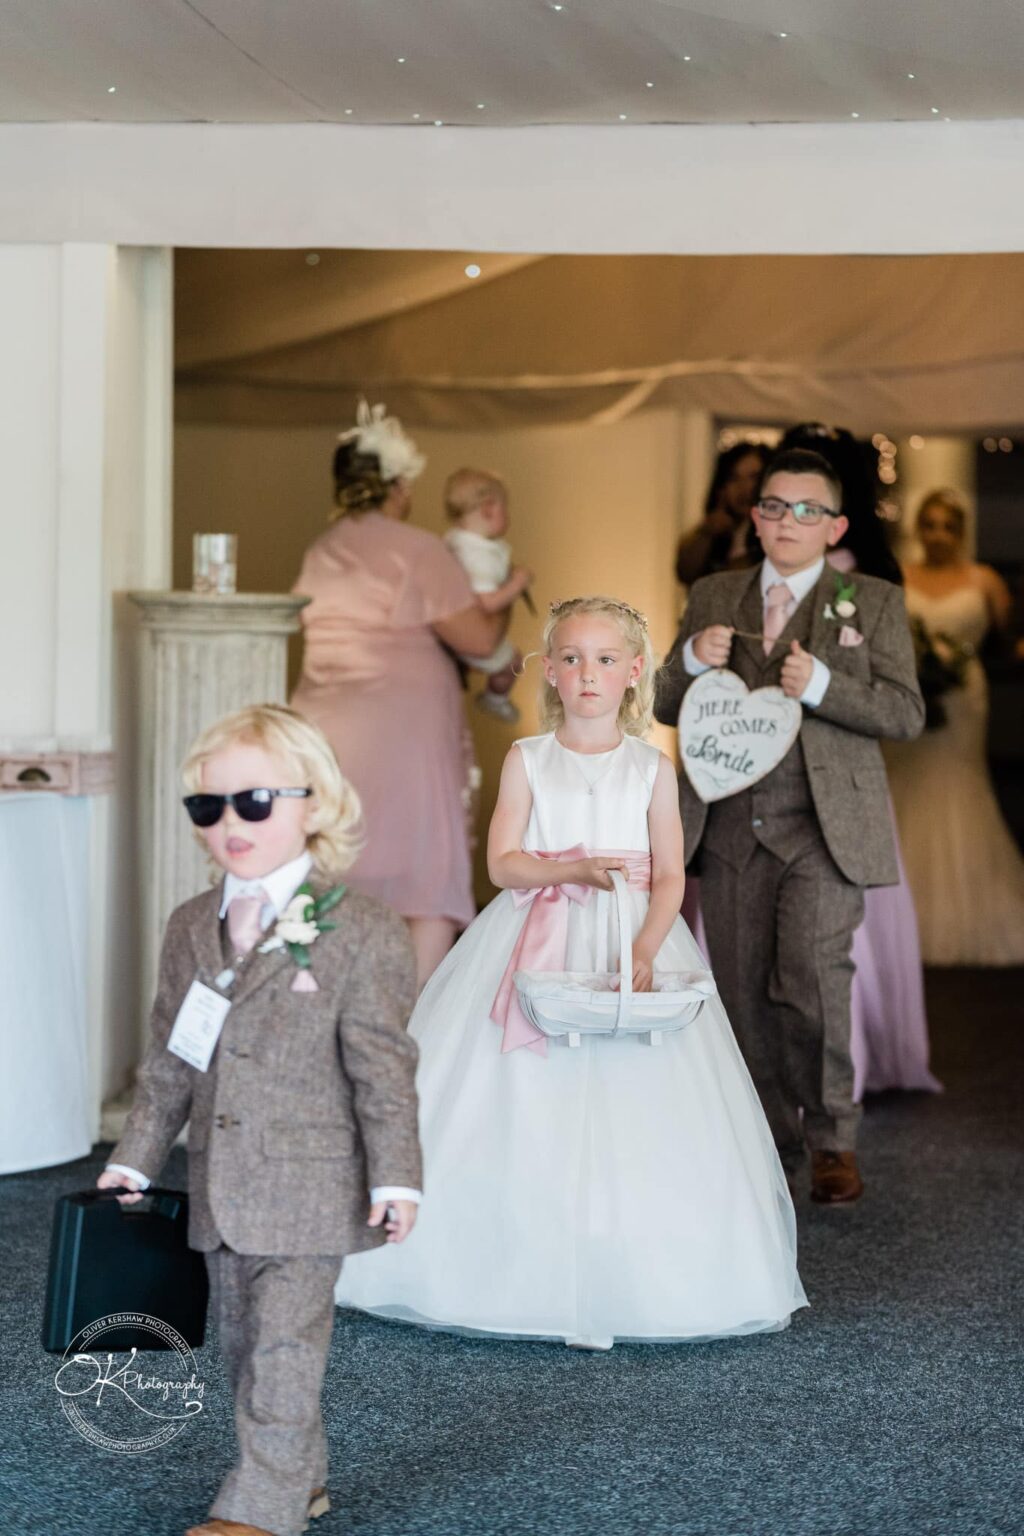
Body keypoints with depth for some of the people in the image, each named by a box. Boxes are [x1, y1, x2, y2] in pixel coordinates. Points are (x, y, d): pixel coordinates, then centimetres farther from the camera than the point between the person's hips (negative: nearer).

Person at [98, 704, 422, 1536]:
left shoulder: (361, 932, -11)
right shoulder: (191, 928, 8)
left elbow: (385, 1068, -10)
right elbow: (168, 1062, 15)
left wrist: (395, 1178, -12)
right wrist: (135, 1158, 15)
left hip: (309, 1184, -6)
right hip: (219, 1186, 6)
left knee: (285, 1344, -4)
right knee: (242, 1340, 13)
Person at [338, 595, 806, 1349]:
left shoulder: (652, 769, 5)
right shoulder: (528, 759, 5)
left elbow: (670, 876, 0)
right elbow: (502, 861, -2)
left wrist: (643, 953, -16)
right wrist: (573, 869, -19)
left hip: (632, 941, 0)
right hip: (538, 942, 0)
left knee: (636, 1113, -6)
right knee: (521, 1115, -5)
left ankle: (625, 1285, 2)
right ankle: (524, 1277, 4)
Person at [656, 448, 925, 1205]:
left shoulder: (874, 603, 7)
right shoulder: (713, 596, 15)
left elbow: (906, 711, -1)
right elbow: (665, 705, 14)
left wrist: (820, 683, -16)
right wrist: (694, 659, -8)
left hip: (822, 825, -3)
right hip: (731, 824, 3)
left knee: (810, 980, -15)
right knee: (743, 992, 5)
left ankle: (833, 1139, 4)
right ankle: (770, 1138, 20)